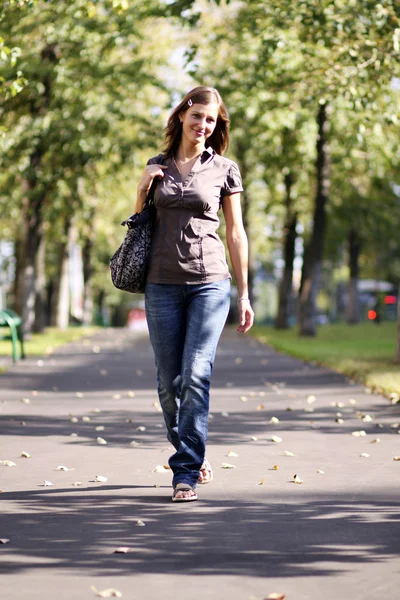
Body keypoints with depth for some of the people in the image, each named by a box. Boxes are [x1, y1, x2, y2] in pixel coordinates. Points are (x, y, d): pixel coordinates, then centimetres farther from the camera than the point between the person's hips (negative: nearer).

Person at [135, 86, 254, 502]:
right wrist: (142, 190, 0)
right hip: (163, 283, 3)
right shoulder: (157, 166, 12)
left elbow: (235, 232, 6)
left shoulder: (224, 169, 5)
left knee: (196, 376, -14)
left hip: (209, 282, -3)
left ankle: (185, 473, -11)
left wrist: (244, 294, 4)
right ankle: (192, 454, 27)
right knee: (169, 383, 5)